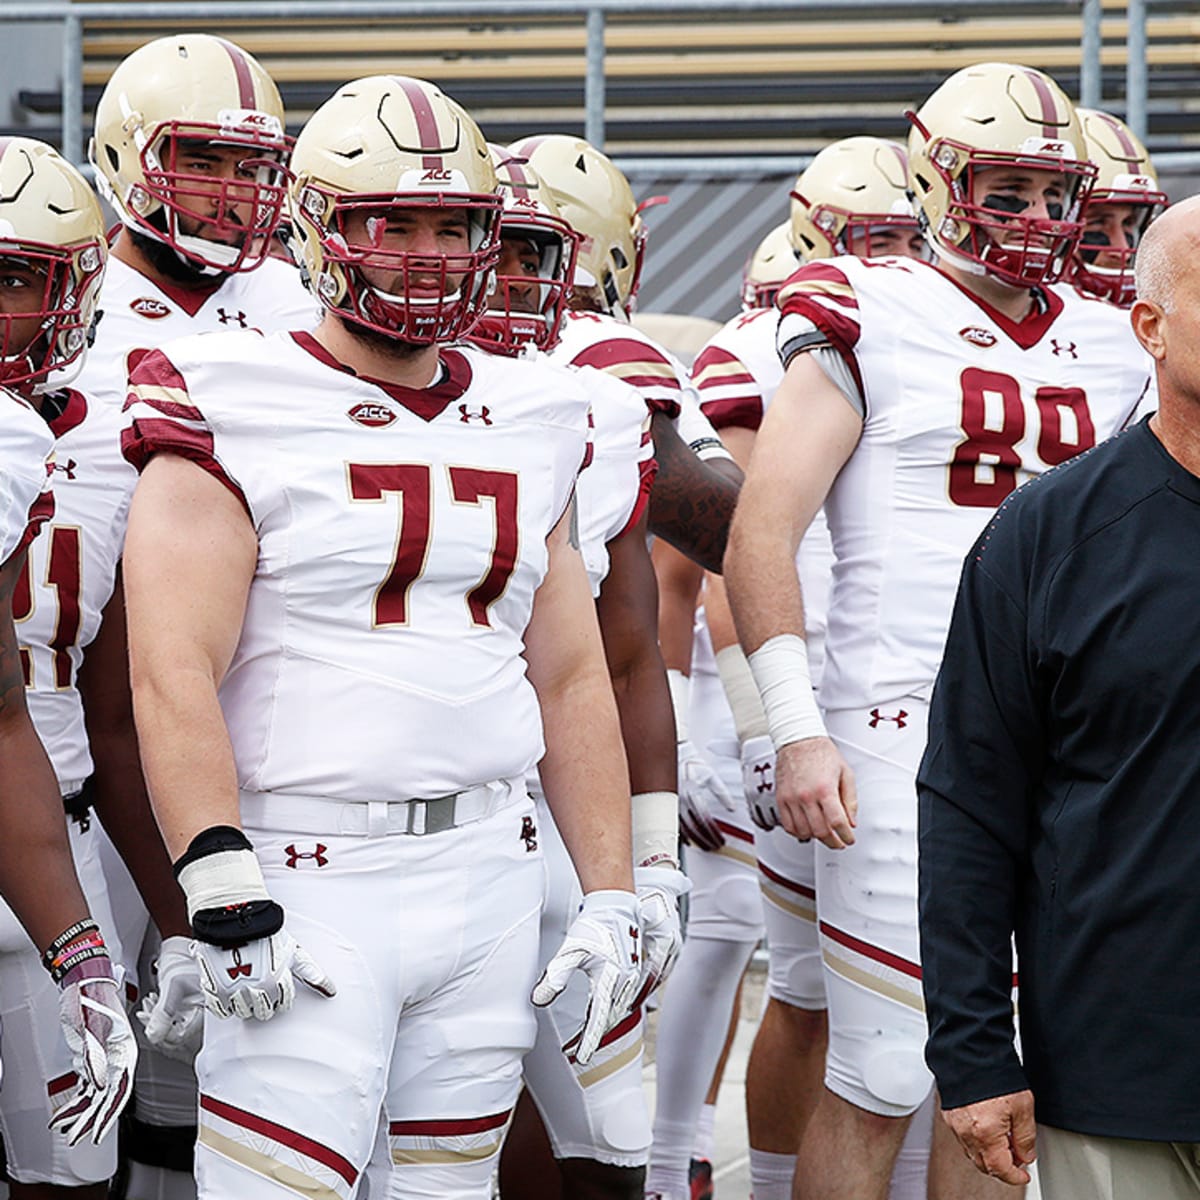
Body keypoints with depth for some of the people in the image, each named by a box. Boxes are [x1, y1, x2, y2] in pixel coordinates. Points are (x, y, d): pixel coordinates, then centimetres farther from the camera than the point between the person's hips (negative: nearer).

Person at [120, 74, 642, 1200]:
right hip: (310, 884, -6)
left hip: (491, 872, 6)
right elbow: (174, 672, -13)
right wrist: (221, 893, -20)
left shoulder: (527, 424, 14)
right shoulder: (236, 416, -5)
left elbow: (573, 682, 17)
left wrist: (609, 896, 12)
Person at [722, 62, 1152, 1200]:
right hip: (913, 749, -5)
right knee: (883, 1084, -5)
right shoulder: (872, 326, -3)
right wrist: (797, 730, -15)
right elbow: (760, 536, -7)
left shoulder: (1104, 348, 15)